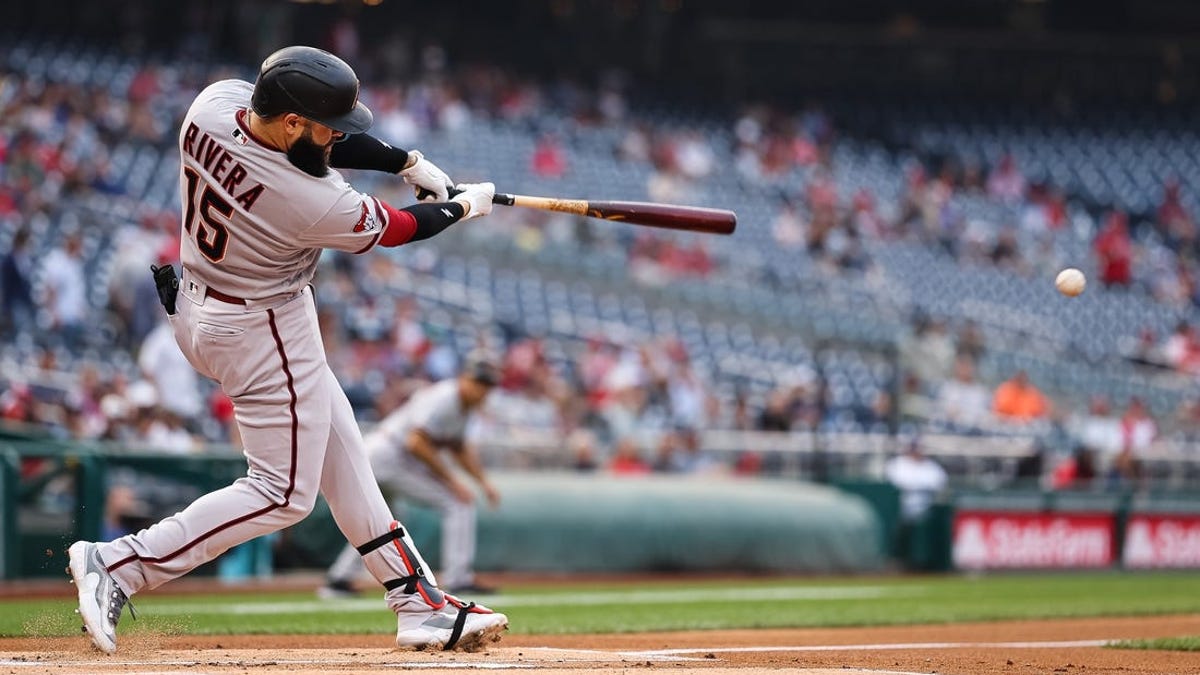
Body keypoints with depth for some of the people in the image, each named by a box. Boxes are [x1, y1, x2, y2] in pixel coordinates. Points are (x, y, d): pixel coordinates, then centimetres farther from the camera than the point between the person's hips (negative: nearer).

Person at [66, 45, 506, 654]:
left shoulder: (216, 101, -15)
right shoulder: (311, 201, -32)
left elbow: (310, 142, 4)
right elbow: (393, 229, -11)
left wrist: (406, 161, 0)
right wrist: (462, 207, 7)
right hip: (264, 333, -10)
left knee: (339, 449, 16)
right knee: (283, 493, 1)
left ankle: (418, 602, 24)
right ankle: (118, 565, -5)